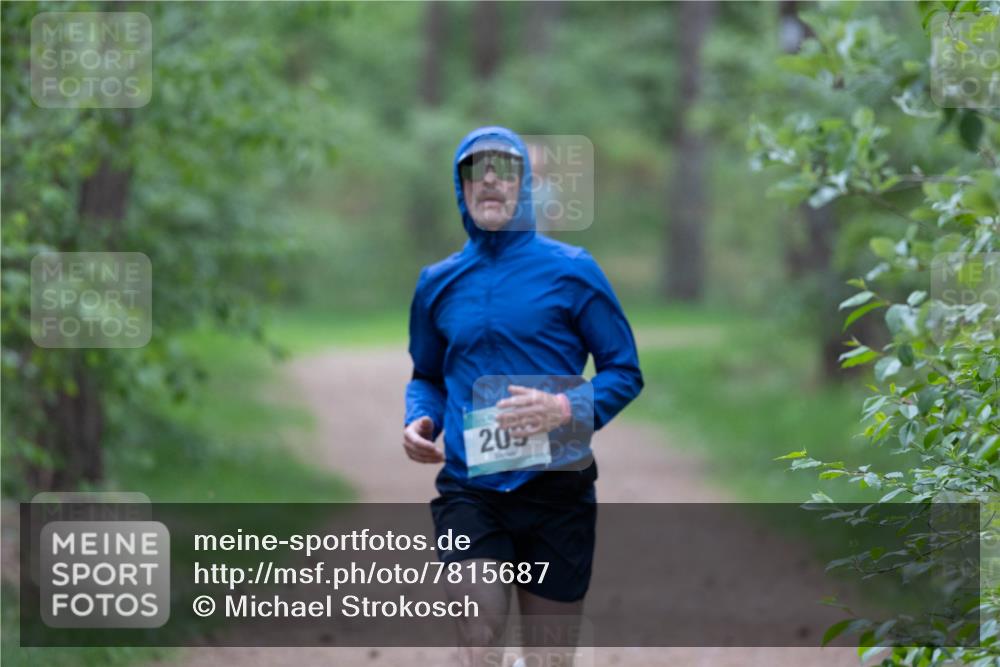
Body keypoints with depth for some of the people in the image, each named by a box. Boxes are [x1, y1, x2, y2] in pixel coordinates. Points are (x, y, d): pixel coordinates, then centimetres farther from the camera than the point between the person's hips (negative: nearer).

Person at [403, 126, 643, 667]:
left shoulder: (571, 270, -1)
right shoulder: (438, 283, 8)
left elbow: (625, 371, 0)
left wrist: (566, 408, -18)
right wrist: (419, 421, 1)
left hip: (556, 486, -1)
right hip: (469, 491, 1)